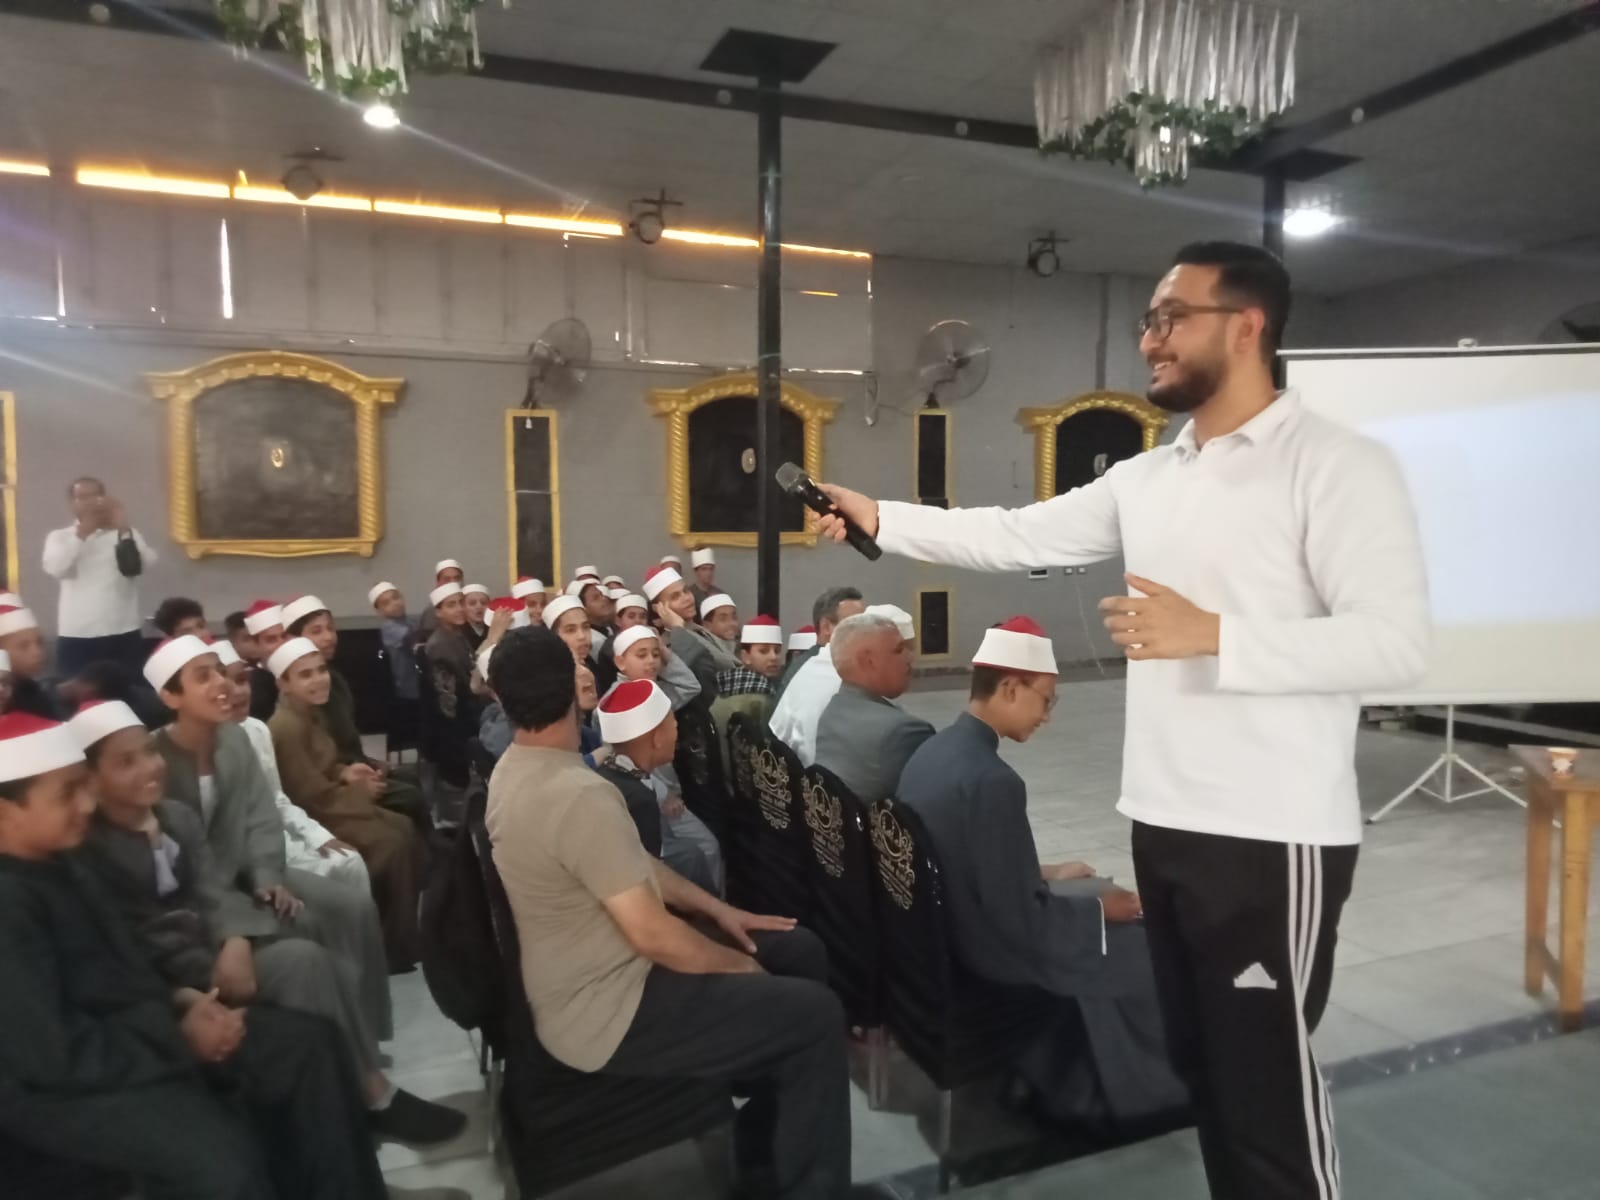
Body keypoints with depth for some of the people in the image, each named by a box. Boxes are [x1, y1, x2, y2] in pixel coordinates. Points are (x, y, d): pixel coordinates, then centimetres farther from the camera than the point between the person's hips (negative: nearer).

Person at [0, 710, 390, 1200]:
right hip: (59, 1085, -10)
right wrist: (179, 1040, -15)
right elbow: (52, 1054, -24)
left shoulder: (56, 863, 9)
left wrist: (179, 999, 2)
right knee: (224, 1157, -32)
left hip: (128, 1029, 10)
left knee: (308, 1042, 1)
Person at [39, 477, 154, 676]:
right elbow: (55, 568, -13)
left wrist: (123, 529, -20)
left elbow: (145, 563, -11)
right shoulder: (59, 536, 7)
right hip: (76, 636, 0)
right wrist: (81, 533, -17)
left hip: (124, 634, 0)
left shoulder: (126, 534, 7)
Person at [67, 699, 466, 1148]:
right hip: (168, 981, -7)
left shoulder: (178, 818, 8)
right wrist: (214, 973, -23)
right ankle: (373, 1097, -14)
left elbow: (211, 896, 1)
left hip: (216, 945, 7)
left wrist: (234, 942, -19)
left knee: (339, 971, -17)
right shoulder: (90, 851, -12)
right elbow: (136, 943, -15)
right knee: (302, 960, -25)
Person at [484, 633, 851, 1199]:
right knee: (815, 1014, -9)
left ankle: (764, 1133, 28)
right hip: (605, 1012, -10)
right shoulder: (576, 793, -29)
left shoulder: (514, 771, 3)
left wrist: (716, 909, 10)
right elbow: (652, 934, -27)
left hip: (591, 978, 10)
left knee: (800, 951, 11)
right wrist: (741, 966, -10)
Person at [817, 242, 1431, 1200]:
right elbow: (1019, 537, 11)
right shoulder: (1144, 478, 11)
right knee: (1198, 1062, 21)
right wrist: (881, 518, 6)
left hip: (1275, 838, -7)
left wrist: (1210, 636, -26)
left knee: (1268, 1080, 4)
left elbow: (1397, 642, -19)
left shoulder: (1338, 464, -11)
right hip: (1163, 825, 8)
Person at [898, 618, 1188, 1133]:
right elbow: (1019, 922, -23)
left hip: (940, 935, 8)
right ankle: (1140, 1091, 28)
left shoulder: (932, 750, -1)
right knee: (1137, 943, 6)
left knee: (1092, 895, 20)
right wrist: (1098, 908, -8)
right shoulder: (991, 780, -28)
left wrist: (1043, 874, 12)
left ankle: (1082, 1080, 30)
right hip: (981, 963, -8)